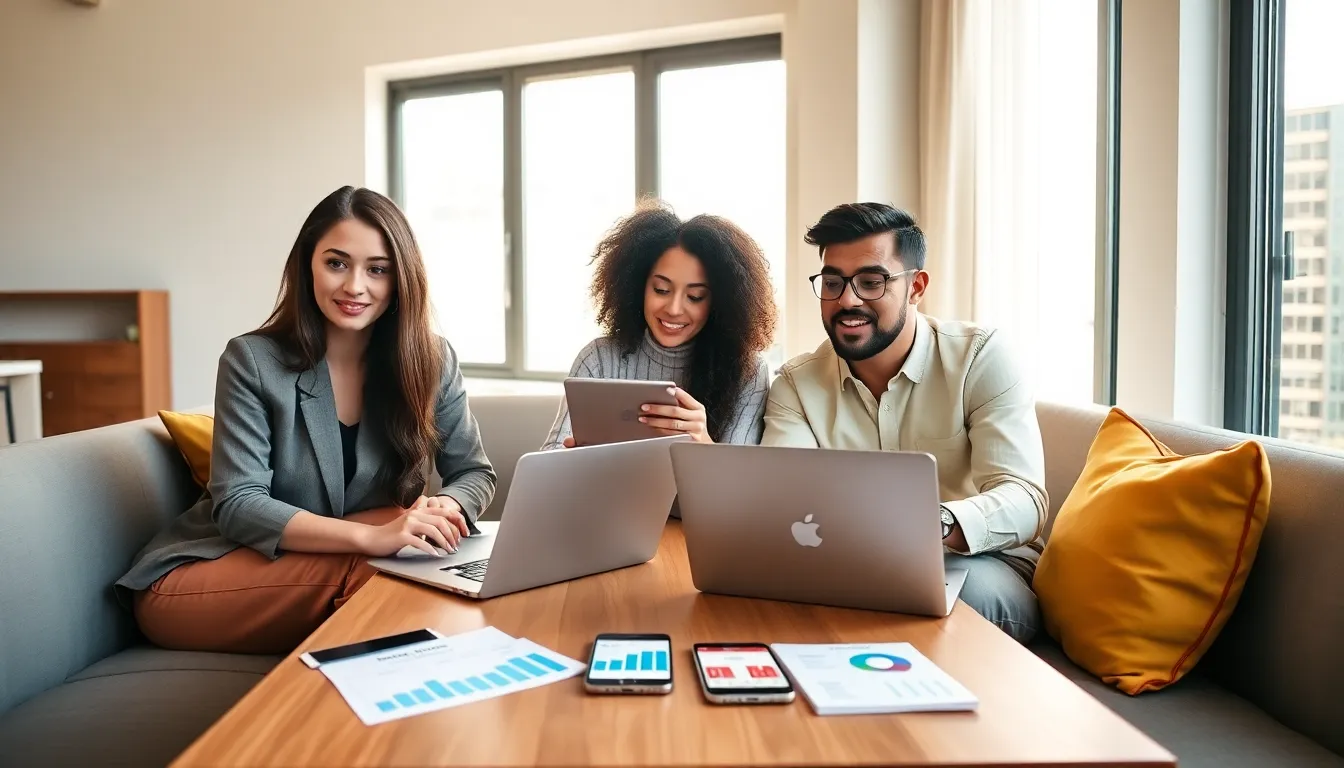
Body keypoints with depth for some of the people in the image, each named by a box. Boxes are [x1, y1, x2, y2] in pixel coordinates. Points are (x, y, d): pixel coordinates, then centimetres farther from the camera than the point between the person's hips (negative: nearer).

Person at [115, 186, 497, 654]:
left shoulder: (432, 361, -4)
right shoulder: (251, 361, -12)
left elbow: (475, 473, 1)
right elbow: (237, 505, -19)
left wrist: (444, 509, -26)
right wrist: (370, 535, -35)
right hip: (227, 571, -3)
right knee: (369, 574, -31)